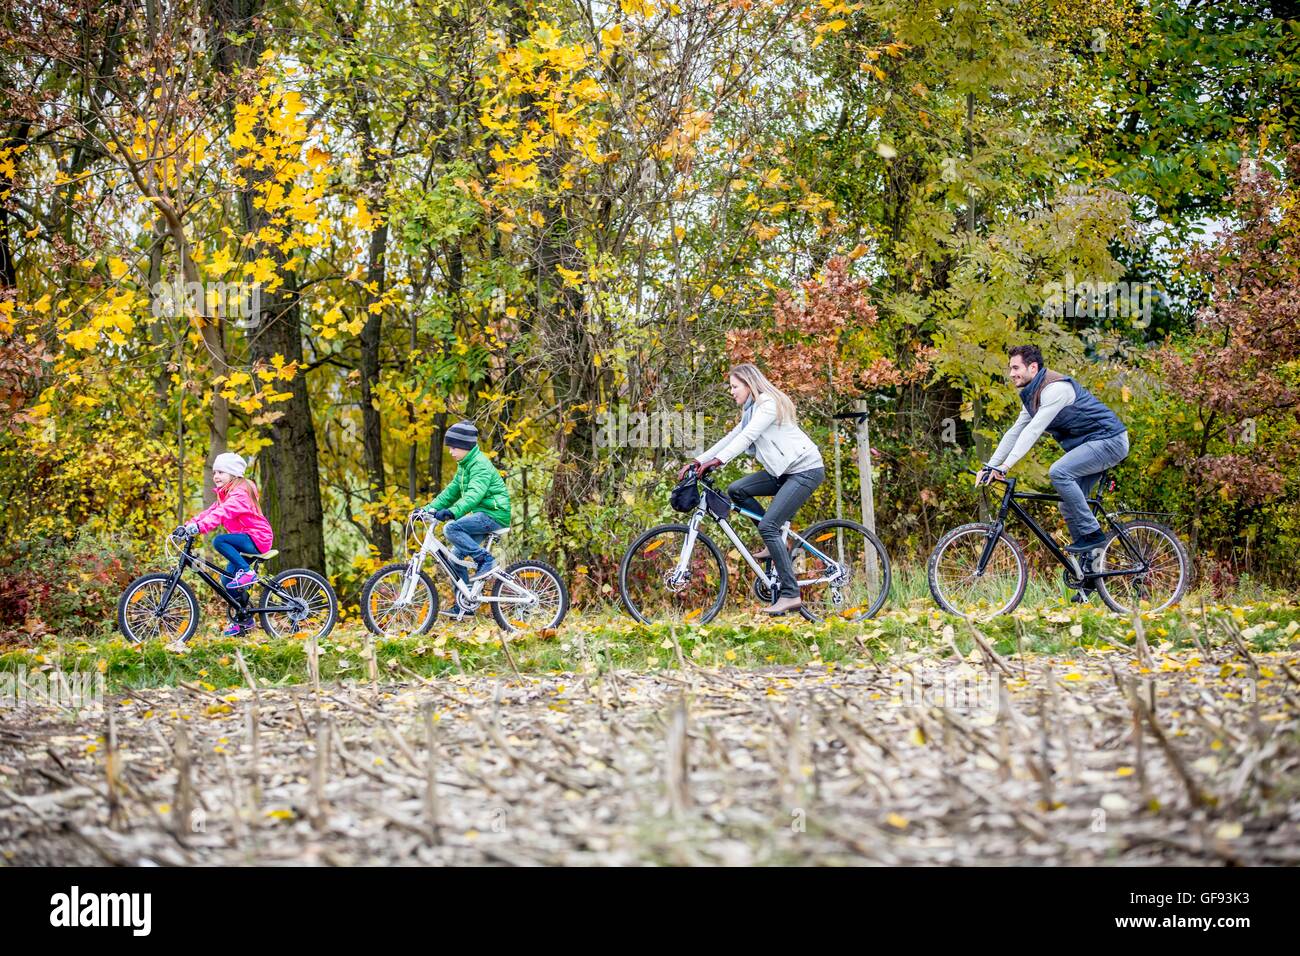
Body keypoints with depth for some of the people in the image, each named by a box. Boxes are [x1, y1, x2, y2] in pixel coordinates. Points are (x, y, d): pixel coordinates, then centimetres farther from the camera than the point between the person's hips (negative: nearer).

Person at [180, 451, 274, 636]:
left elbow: (223, 512, -34)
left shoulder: (240, 494, -17)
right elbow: (210, 511, 8)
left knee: (219, 541, -29)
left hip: (257, 538, -10)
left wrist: (199, 527, -46)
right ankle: (245, 620, 16)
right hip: (247, 543, 10)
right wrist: (188, 526, -6)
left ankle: (247, 572, -20)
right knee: (227, 579, 6)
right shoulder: (225, 495, 15)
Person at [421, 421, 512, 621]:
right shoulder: (464, 465, 16)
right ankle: (463, 606, 7)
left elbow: (474, 494, -30)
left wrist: (452, 512, -44)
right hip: (481, 515, 10)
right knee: (455, 556, 3)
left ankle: (485, 561, -17)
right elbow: (452, 491, 18)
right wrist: (429, 508, 7)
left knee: (451, 528, -27)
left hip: (494, 514, -10)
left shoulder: (480, 465, -15)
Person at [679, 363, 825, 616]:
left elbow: (747, 436, -26)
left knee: (767, 525, -19)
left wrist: (717, 460, -35)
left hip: (806, 470, -10)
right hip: (784, 471, 10)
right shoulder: (752, 410, 17)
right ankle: (776, 543, 6)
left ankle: (790, 594, -19)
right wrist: (698, 461, 5)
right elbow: (733, 437, 13)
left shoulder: (768, 404, -14)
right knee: (736, 490, -3)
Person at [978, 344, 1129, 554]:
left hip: (1108, 440, -10)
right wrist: (990, 466, 5)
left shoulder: (1056, 388, -21)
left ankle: (1092, 533, -19)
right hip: (1088, 444, 10)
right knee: (1069, 507, 5)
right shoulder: (1031, 395, 11)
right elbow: (1015, 432, 13)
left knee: (1058, 472, -27)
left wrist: (1006, 465, -33)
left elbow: (1033, 430, -29)